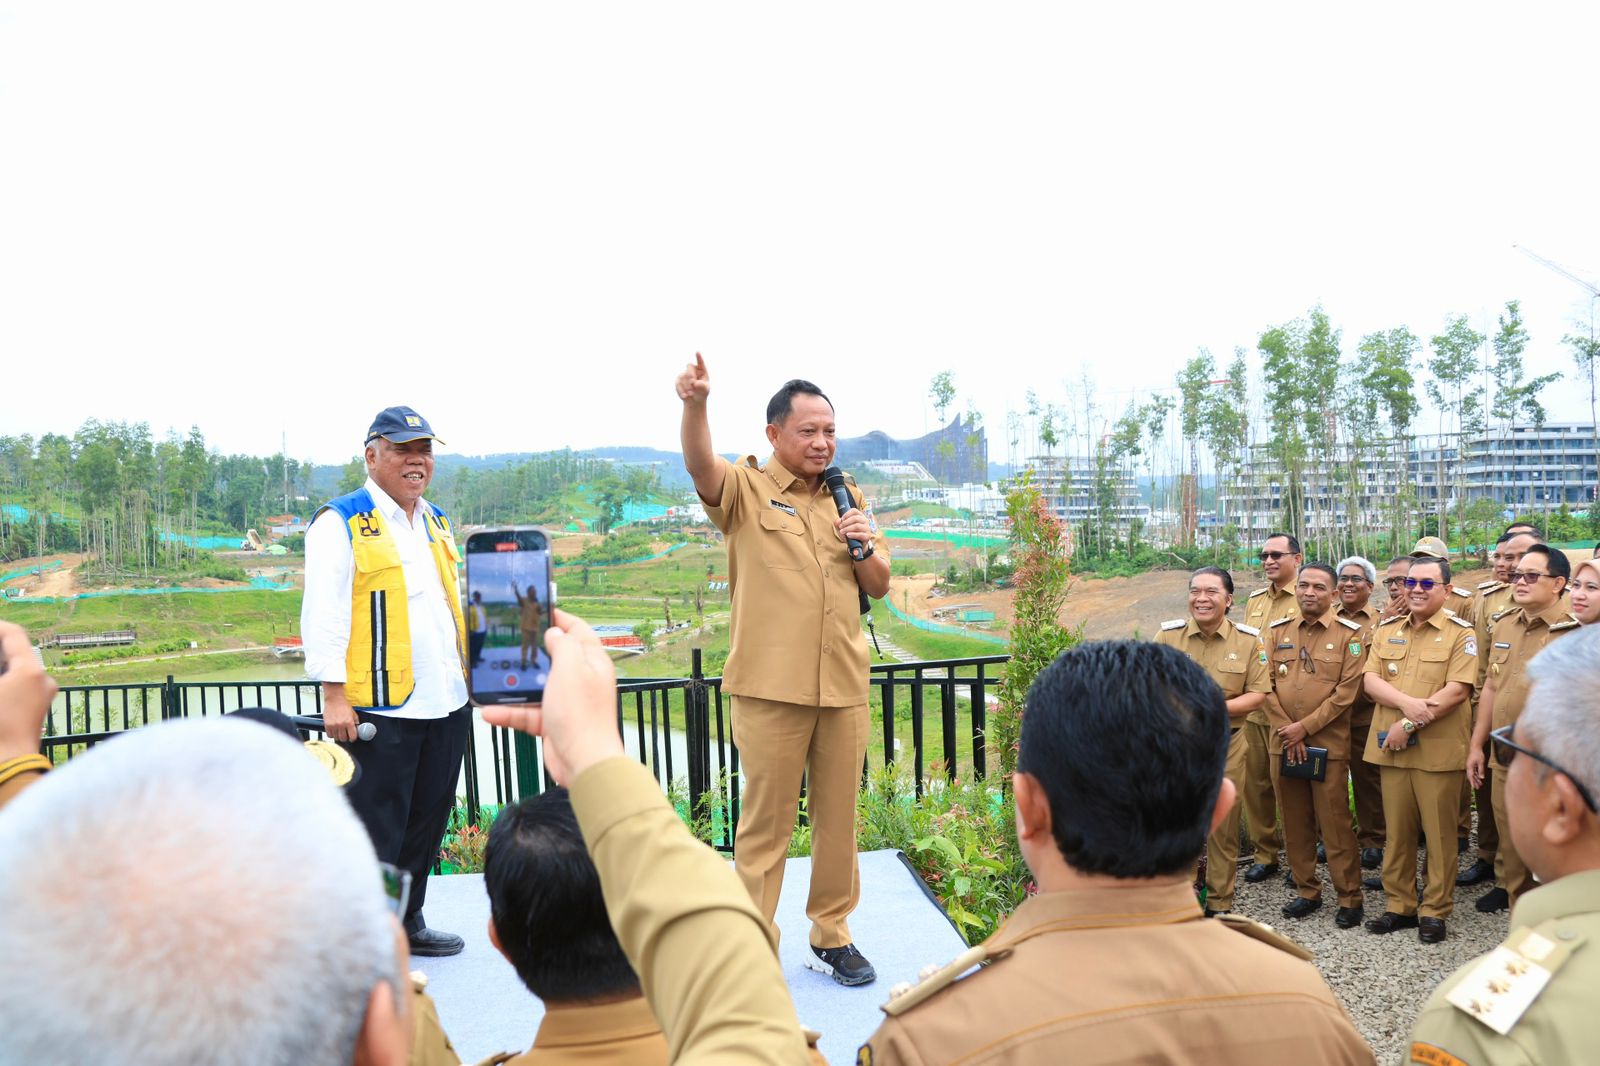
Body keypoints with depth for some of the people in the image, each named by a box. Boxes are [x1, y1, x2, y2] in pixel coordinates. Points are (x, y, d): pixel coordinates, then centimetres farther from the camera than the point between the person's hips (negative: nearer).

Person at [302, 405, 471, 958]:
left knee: (427, 820, 14)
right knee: (375, 829, -1)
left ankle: (408, 921, 28)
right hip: (379, 708, -7)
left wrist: (469, 671, 19)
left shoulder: (437, 522, 17)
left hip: (446, 703, 7)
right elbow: (323, 612, -10)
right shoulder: (341, 522, -5)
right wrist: (333, 695, -16)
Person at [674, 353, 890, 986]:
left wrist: (865, 548, -7)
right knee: (766, 822, 3)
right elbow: (699, 464, -24)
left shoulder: (848, 497, 14)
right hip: (771, 686, -5)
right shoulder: (745, 489, -1)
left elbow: (879, 587, 15)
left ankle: (831, 938, 29)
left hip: (844, 684, 5)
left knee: (838, 817, 13)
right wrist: (695, 403, -43)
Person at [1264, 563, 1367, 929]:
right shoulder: (1277, 632, 8)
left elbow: (1346, 692, -9)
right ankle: (1306, 890, 24)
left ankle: (1349, 897, 13)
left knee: (1335, 825, 0)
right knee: (1295, 823, 11)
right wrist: (1286, 731, -8)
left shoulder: (1349, 634, -3)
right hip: (1283, 744, 4)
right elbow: (1266, 685, 3)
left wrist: (1305, 727, -13)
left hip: (1329, 745, -4)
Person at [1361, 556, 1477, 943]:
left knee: (1439, 834, 4)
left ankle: (1435, 911, 15)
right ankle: (1398, 905, 21)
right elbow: (1371, 680, 3)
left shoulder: (1460, 634, -3)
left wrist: (1410, 724, -16)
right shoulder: (1387, 629, 11)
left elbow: (1456, 690, -13)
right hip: (1391, 748, 4)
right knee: (1396, 832, 11)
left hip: (1439, 750, -4)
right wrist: (1407, 702, -16)